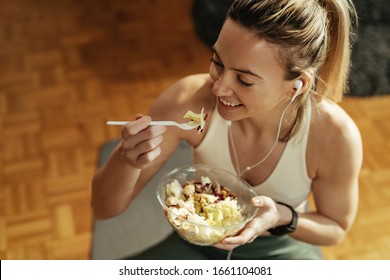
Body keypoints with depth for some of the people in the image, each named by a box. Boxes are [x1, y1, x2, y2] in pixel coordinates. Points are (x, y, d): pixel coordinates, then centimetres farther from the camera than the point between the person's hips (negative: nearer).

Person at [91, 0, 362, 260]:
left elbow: (336, 228, -7)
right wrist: (126, 158, -40)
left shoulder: (336, 136, -28)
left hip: (281, 250, 2)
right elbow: (104, 207, -18)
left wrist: (282, 218, -28)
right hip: (199, 242, -1)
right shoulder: (188, 100, -27)